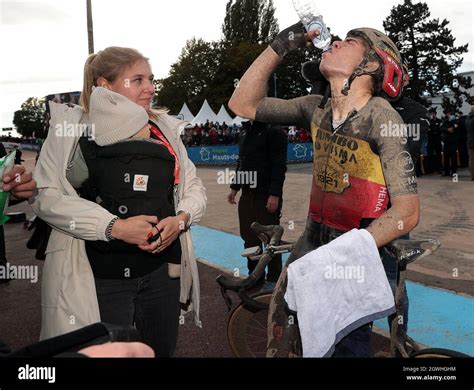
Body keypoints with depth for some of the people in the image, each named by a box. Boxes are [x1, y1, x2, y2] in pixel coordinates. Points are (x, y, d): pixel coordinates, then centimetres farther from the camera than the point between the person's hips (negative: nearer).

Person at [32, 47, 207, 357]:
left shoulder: (165, 129, 8)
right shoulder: (70, 127, -4)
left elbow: (194, 187, 11)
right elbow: (46, 196, -11)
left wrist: (181, 219, -11)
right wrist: (114, 226, -20)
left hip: (162, 272, 4)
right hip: (98, 281, -4)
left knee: (162, 350, 18)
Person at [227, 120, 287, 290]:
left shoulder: (274, 132, -9)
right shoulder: (246, 134, 17)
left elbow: (279, 166, -15)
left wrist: (274, 195, -21)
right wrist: (235, 187, 19)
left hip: (266, 197, -8)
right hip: (247, 195, 8)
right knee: (249, 237, 12)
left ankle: (273, 279, 14)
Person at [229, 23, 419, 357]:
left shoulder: (381, 118, -18)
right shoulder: (318, 109, -2)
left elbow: (408, 211, -20)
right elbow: (243, 104, 1)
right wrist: (279, 47, -5)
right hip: (315, 241, 5)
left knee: (345, 345, 7)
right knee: (282, 340, 13)